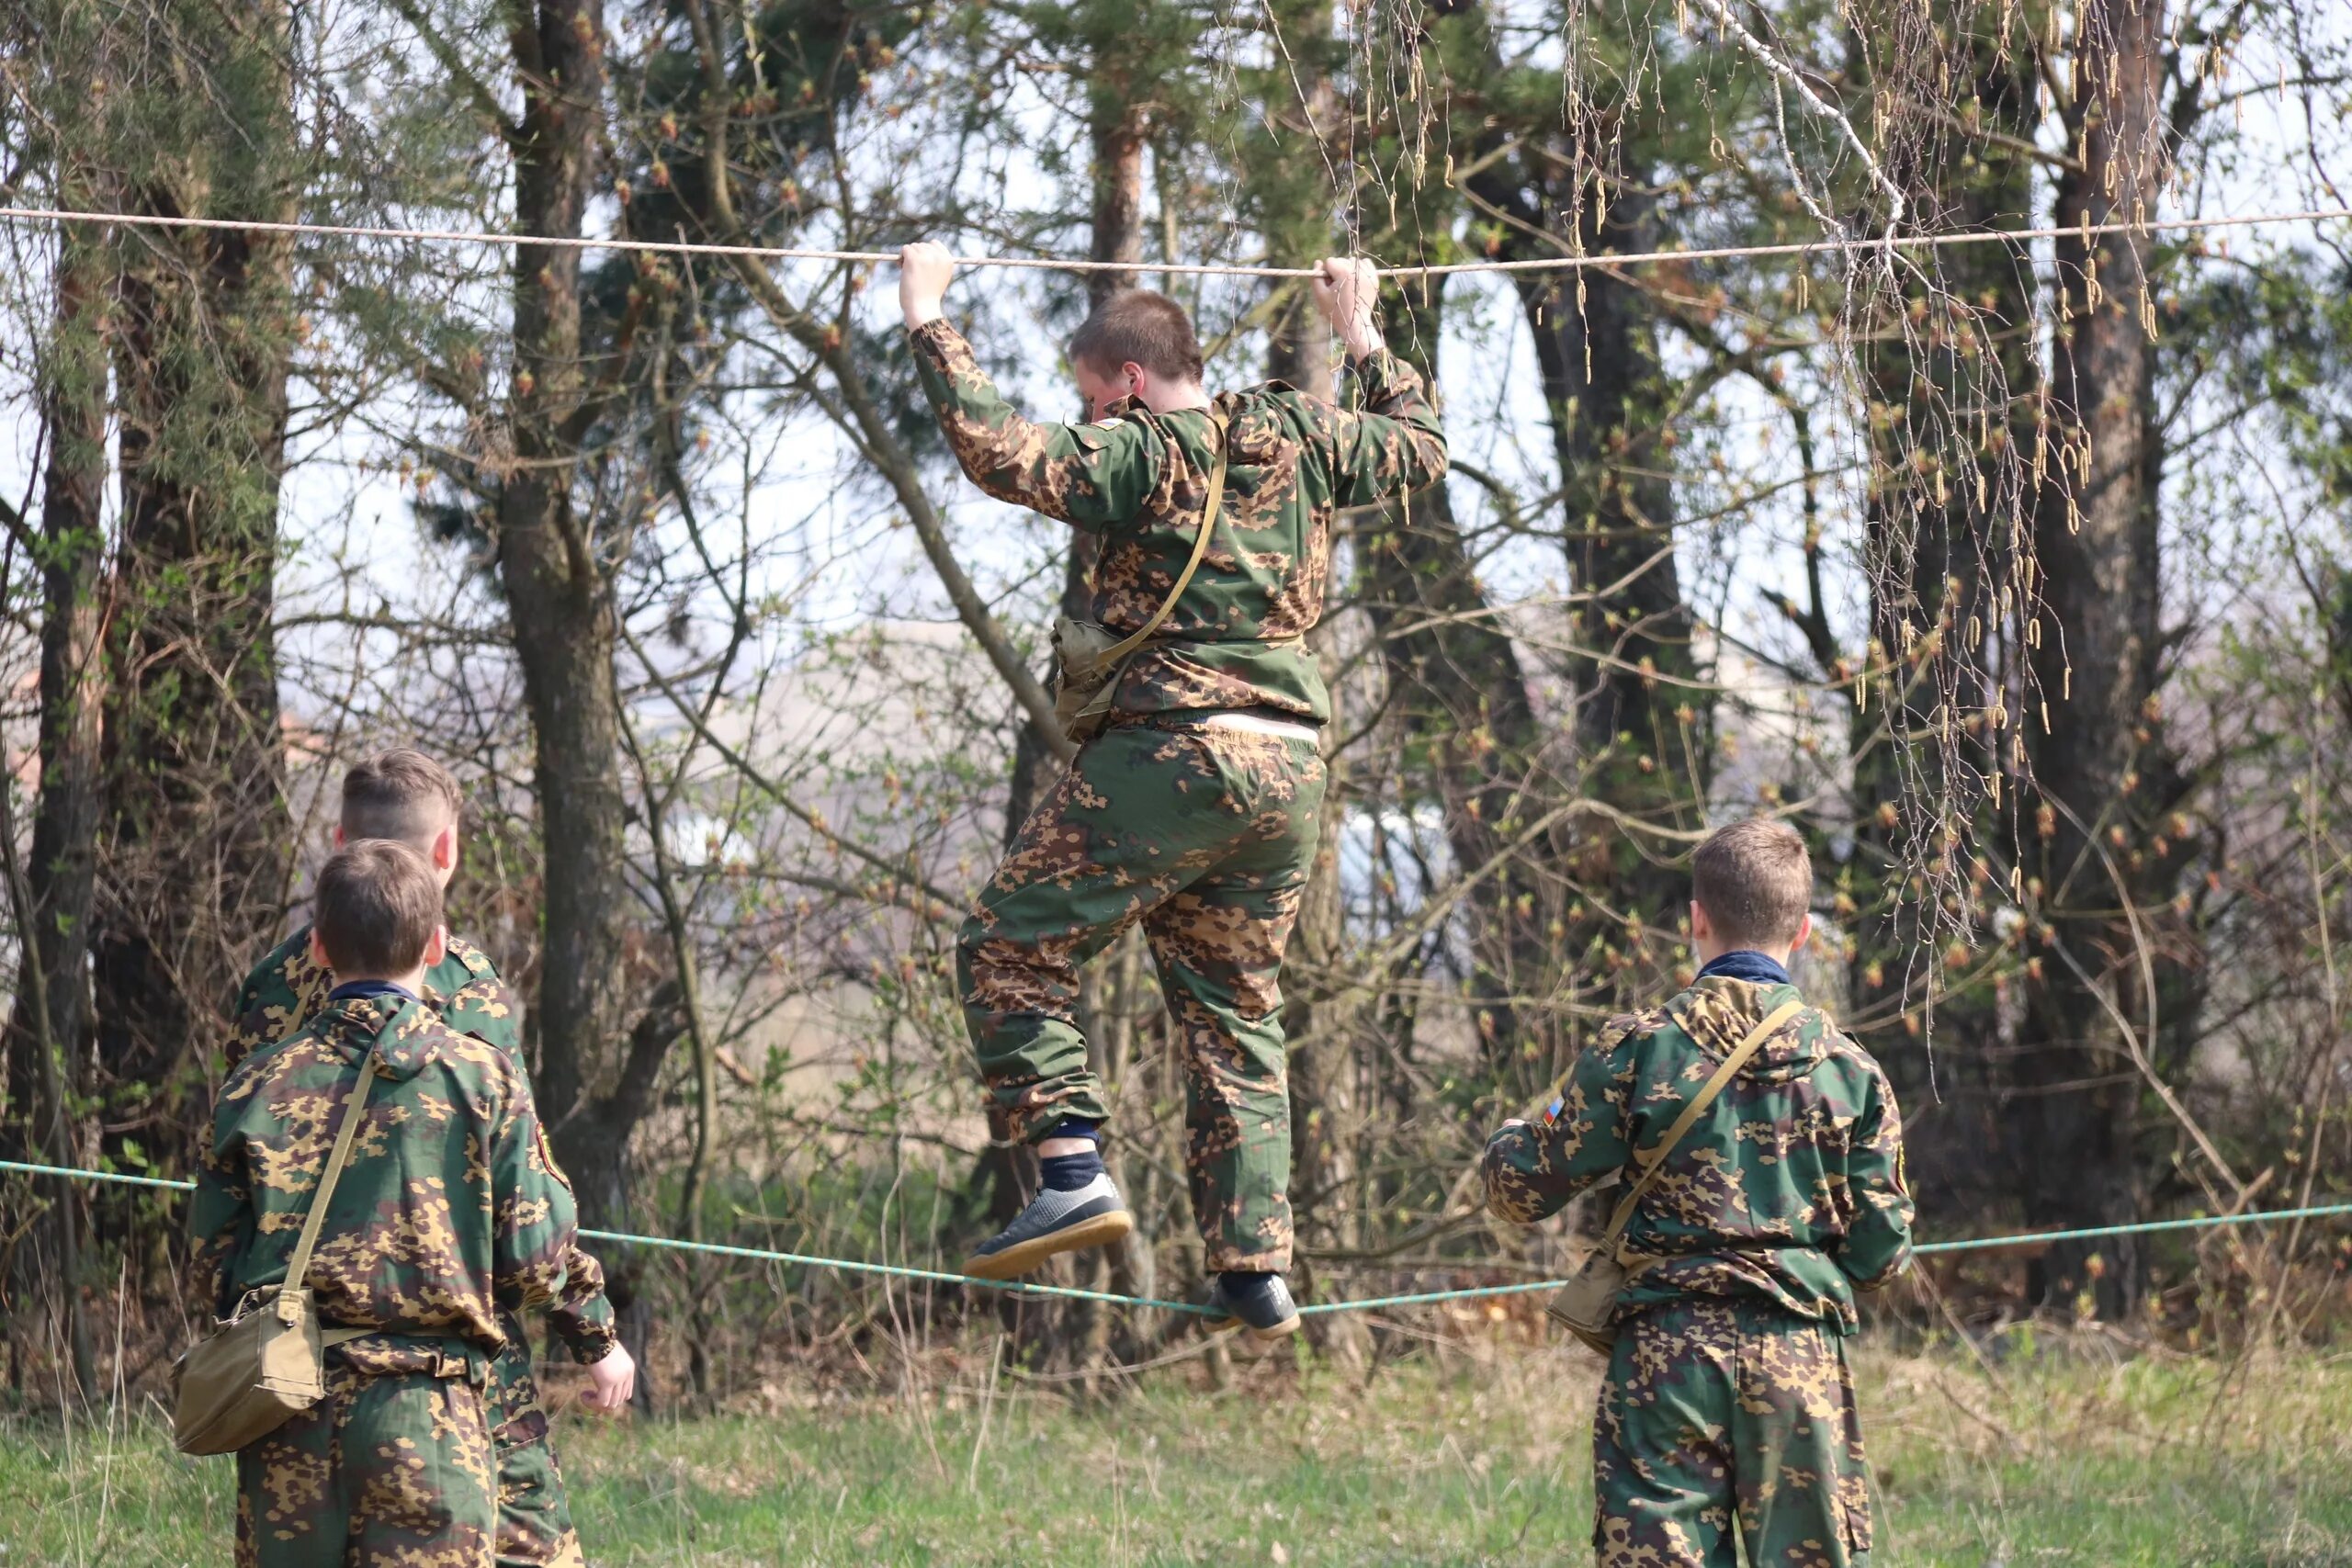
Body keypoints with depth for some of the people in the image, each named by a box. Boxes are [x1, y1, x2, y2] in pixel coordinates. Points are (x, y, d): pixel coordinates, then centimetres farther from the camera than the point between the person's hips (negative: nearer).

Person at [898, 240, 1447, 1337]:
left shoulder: (1143, 458, -7)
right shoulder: (1302, 441, 11)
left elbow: (997, 449, -19)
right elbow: (1420, 448, 29)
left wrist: (928, 322, -10)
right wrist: (1362, 338, 42)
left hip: (1170, 753, -7)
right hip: (1290, 766, 7)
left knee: (1009, 951, 2)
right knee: (1233, 1008, 14)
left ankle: (1073, 1168, -14)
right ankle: (1255, 1265, 8)